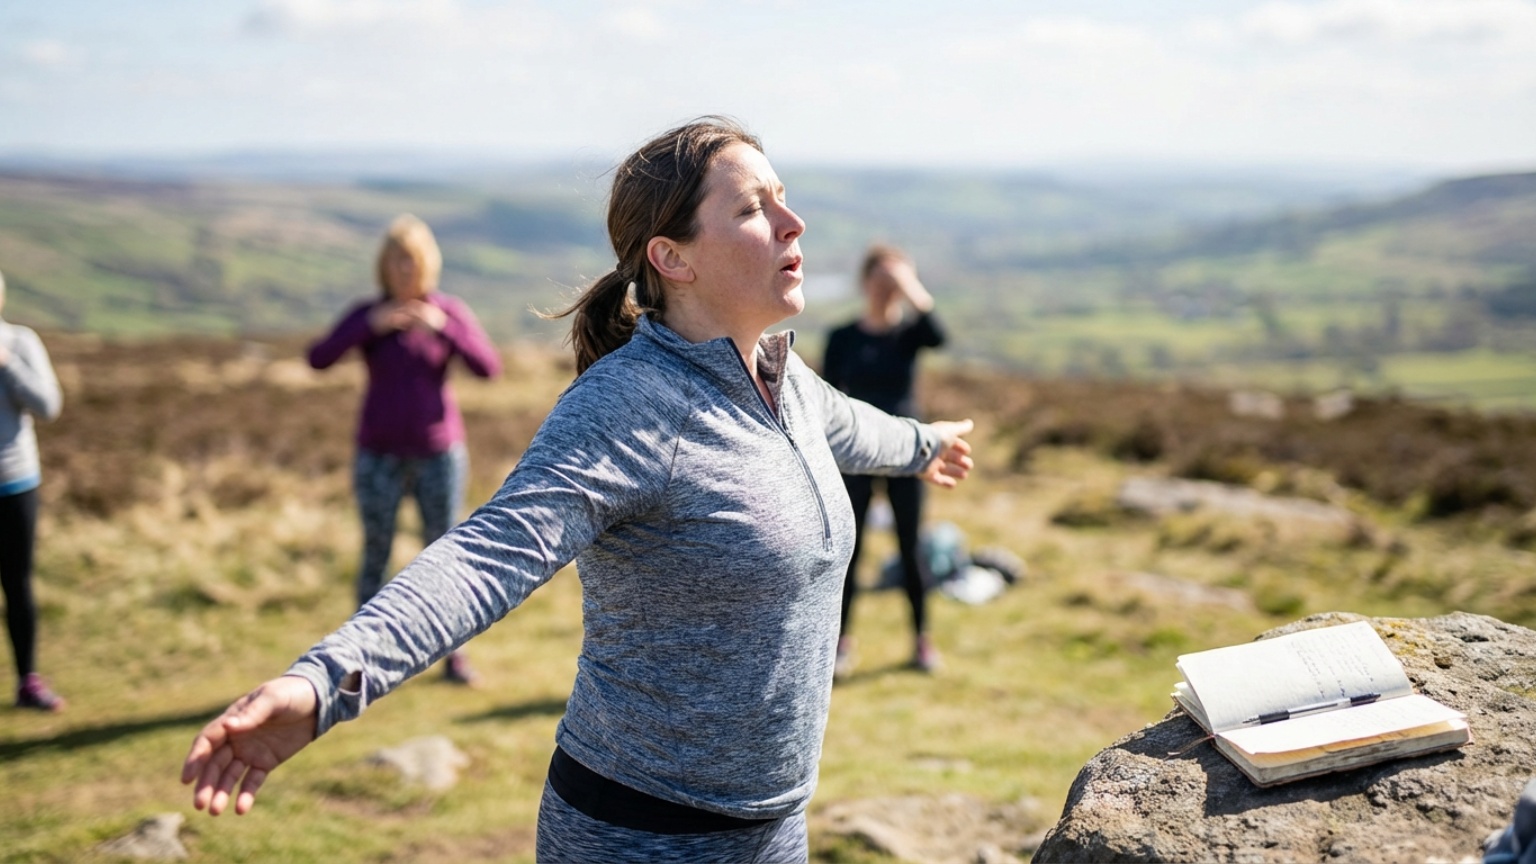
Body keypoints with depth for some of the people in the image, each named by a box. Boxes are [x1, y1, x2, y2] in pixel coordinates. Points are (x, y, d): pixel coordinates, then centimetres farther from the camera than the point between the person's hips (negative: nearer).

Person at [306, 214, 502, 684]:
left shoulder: (451, 312, -2)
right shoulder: (366, 315, -1)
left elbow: (489, 367, -11)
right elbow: (318, 359, -13)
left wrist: (443, 328, -23)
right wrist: (370, 326, -22)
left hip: (439, 454, 0)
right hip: (380, 455, 0)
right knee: (375, 554, 2)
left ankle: (452, 652, 14)